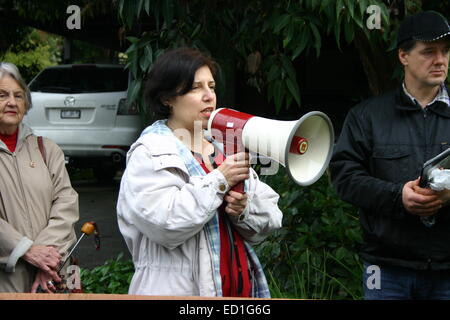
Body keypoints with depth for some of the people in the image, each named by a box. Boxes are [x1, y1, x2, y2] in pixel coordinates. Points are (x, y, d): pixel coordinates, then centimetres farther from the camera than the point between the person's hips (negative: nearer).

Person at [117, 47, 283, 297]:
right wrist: (220, 181, -19)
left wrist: (243, 211, -13)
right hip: (178, 290, -6)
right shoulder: (150, 153, -8)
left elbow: (270, 218, 8)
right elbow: (165, 224, -23)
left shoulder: (224, 148, 10)